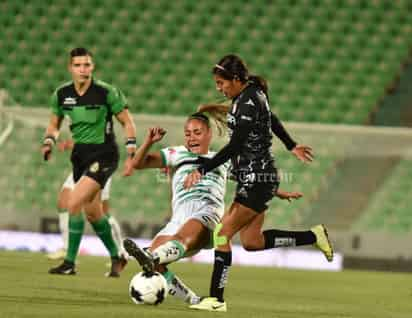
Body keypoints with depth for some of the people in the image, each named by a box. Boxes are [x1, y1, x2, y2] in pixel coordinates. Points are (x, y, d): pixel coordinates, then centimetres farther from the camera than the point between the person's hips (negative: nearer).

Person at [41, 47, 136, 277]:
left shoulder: (107, 92, -14)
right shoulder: (62, 94, 0)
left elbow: (127, 122, -4)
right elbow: (54, 124, 16)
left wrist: (131, 154, -10)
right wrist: (49, 142, -3)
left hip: (104, 154, -6)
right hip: (81, 154, 6)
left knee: (74, 203, -18)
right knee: (92, 211, 12)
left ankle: (70, 263, -9)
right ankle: (116, 257, 33)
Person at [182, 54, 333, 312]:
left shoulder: (248, 103, -20)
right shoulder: (251, 93, 9)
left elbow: (234, 146, -25)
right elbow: (271, 118, 26)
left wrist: (202, 170, -26)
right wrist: (291, 145, 41)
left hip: (258, 179, -10)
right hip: (253, 178, 10)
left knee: (223, 234, -10)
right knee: (252, 241, 11)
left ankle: (216, 299, -8)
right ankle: (314, 236, 20)